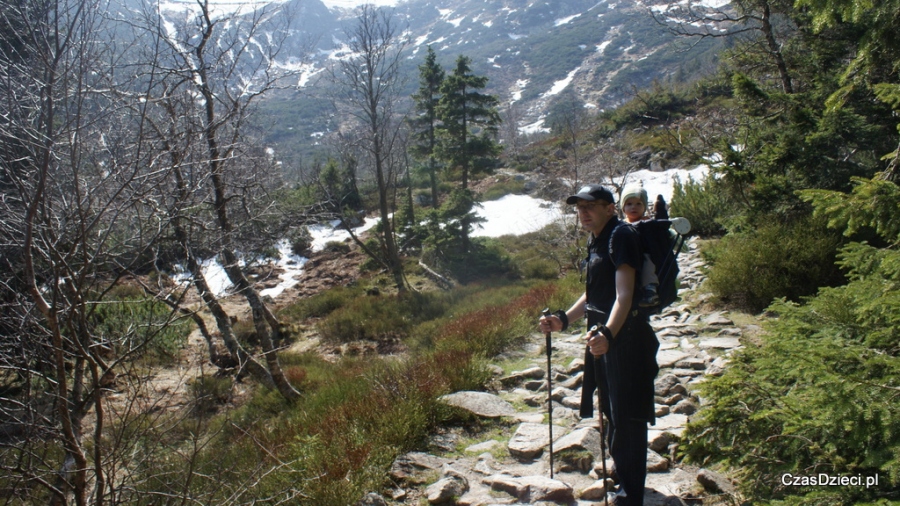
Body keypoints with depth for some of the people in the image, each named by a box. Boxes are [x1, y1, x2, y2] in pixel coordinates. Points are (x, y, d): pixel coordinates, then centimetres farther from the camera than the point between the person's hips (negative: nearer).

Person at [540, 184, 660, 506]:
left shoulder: (621, 236, -16)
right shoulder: (597, 241, 14)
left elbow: (624, 294, -28)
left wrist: (608, 333, -42)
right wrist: (563, 319, 14)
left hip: (624, 337, -10)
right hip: (604, 336, 10)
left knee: (627, 418, -3)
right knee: (613, 413, 23)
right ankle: (620, 478, 41)